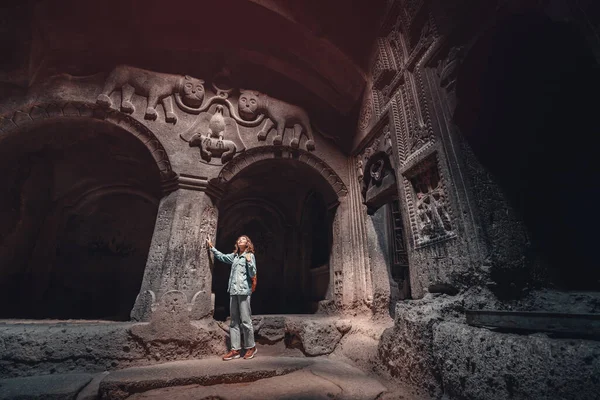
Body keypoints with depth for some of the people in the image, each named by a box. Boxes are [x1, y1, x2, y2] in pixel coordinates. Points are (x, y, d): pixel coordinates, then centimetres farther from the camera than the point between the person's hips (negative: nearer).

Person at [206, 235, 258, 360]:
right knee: (234, 321, 8)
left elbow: (253, 274, -5)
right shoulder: (234, 256, 15)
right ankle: (235, 349, 16)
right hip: (233, 291, 6)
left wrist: (249, 261, -18)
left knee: (245, 321, -2)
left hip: (244, 291, -6)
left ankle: (251, 347, 13)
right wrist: (211, 247, 31)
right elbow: (221, 256, 32)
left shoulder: (250, 255, 0)